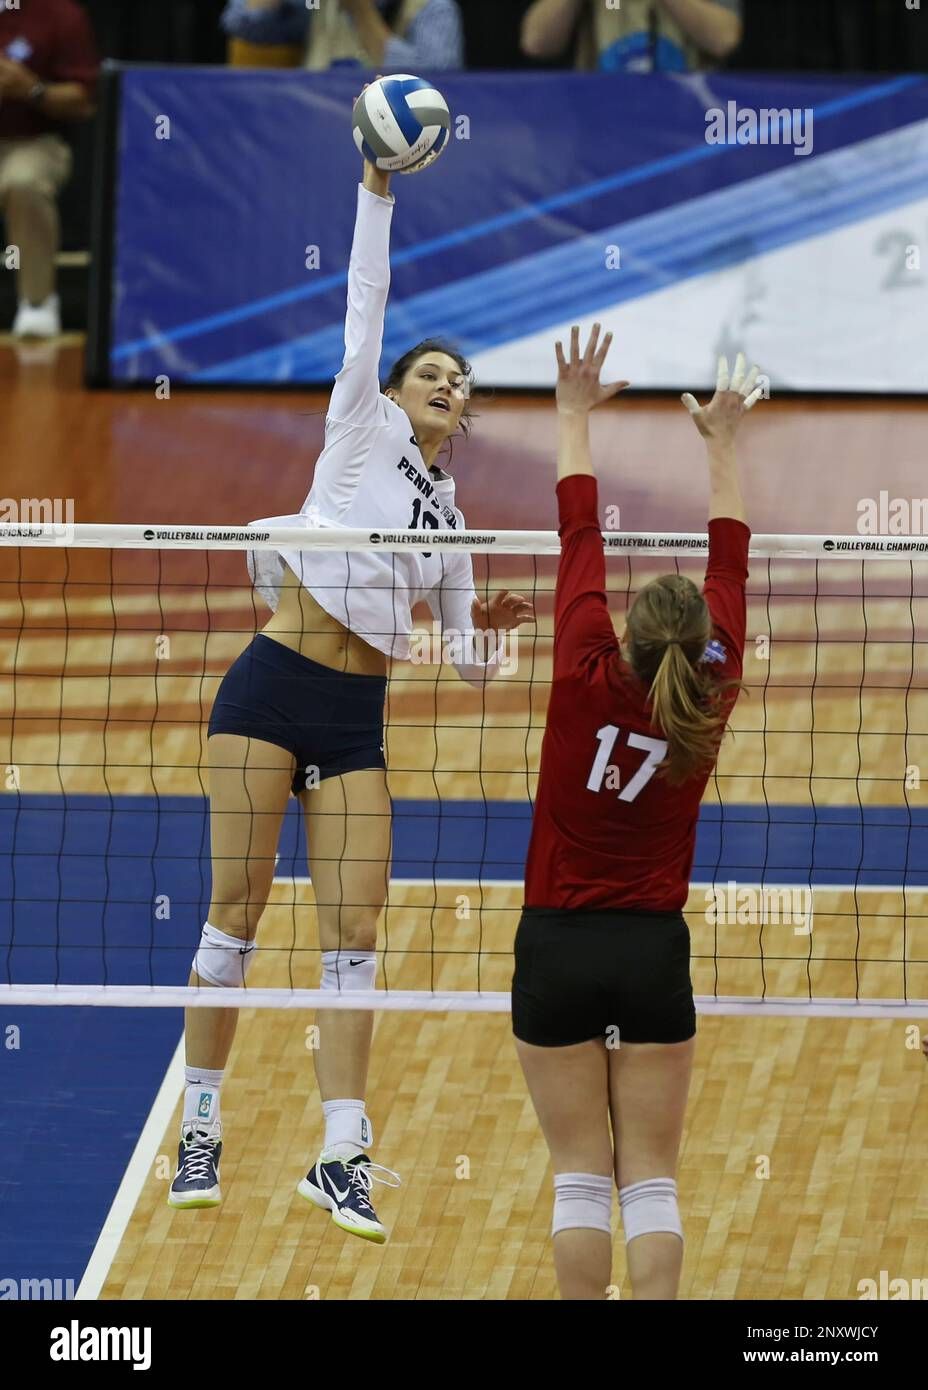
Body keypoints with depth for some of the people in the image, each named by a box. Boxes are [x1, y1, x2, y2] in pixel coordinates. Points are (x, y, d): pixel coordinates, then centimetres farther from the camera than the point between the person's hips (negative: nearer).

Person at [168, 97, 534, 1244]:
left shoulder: (448, 518, 18)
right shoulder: (360, 431, 7)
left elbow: (468, 662, 22)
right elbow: (364, 304, -2)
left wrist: (484, 629, 0)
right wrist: (377, 189, -9)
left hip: (357, 718, 4)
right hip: (272, 686, -4)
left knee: (354, 932, -3)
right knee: (237, 907, -3)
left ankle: (341, 1154, -5)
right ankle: (199, 1125, 5)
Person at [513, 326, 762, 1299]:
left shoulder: (587, 683, -12)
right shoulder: (706, 707, -6)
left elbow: (580, 538, -3)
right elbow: (728, 569, 6)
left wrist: (575, 415, 7)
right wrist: (721, 445, 16)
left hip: (558, 950, -1)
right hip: (654, 953, 1)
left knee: (580, 1174, 3)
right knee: (650, 1180, 3)